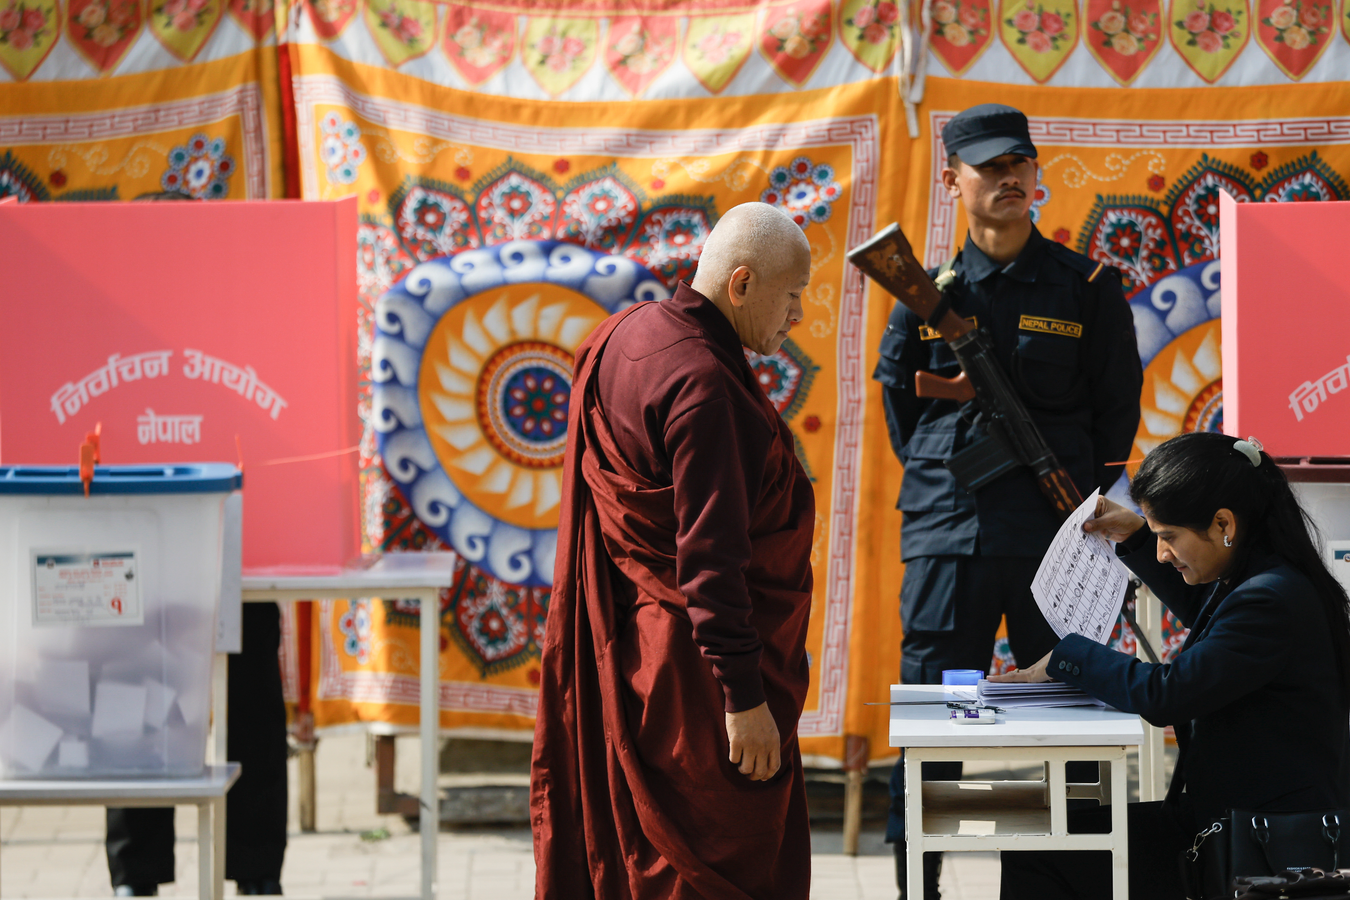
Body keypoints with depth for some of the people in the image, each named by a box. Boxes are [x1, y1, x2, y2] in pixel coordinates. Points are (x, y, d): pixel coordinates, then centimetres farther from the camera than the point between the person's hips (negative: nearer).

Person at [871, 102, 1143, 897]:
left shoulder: (1088, 287, 4)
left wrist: (1082, 503, -2)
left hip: (1056, 534, -1)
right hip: (946, 534, 1)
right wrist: (938, 481, 5)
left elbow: (1117, 407, 5)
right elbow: (898, 392, 16)